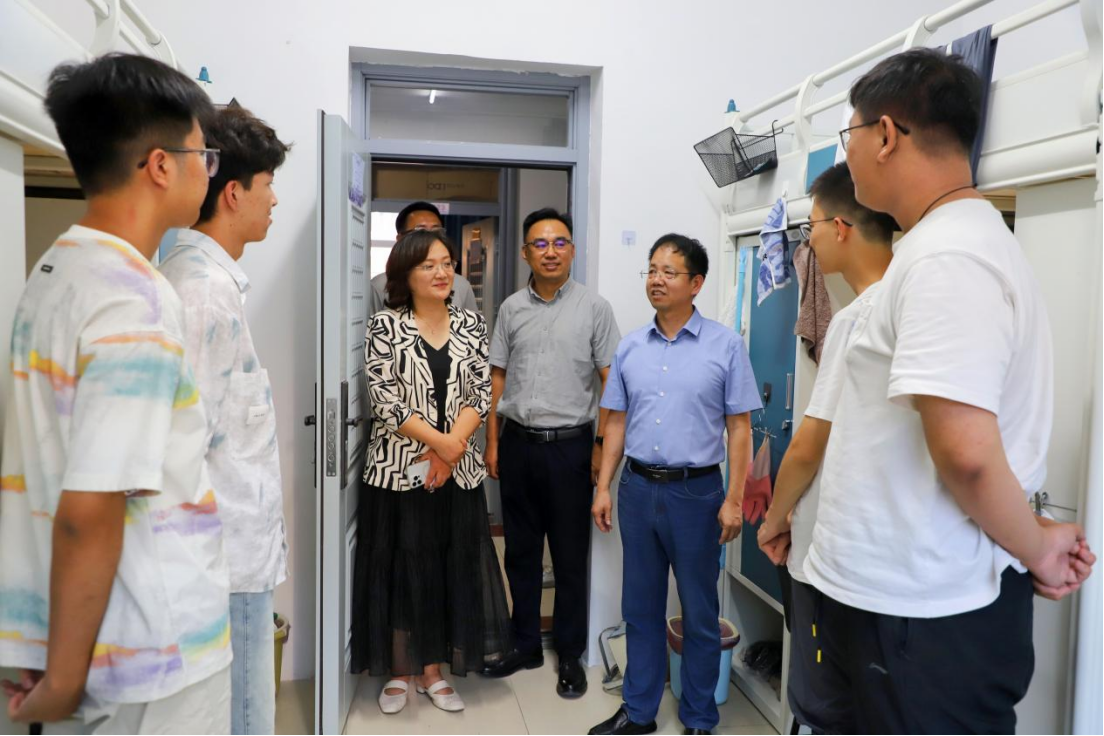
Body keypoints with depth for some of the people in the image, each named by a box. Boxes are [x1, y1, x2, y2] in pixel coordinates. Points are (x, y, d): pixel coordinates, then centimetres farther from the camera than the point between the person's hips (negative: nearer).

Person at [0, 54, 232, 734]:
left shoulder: (55, 271, 5)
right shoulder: (138, 305, -23)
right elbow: (87, 513, -26)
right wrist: (64, 676, -15)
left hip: (89, 635, 8)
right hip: (155, 652, -8)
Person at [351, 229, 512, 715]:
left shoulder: (471, 325, 6)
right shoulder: (385, 326, -4)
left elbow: (481, 394, 1)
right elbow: (385, 400, -12)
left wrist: (453, 447, -13)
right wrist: (441, 442, -14)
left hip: (457, 471, 3)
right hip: (398, 468, -3)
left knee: (451, 569, 9)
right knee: (401, 568, 7)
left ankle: (433, 671, 27)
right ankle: (399, 671, 26)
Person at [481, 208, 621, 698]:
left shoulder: (594, 307, -3)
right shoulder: (512, 308, 6)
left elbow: (610, 381, -3)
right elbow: (497, 377, 10)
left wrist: (602, 446, -7)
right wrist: (492, 442, 6)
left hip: (569, 444, -3)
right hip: (517, 442, 3)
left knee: (570, 555, 6)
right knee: (521, 551, 14)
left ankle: (570, 655, 23)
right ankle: (525, 645, 30)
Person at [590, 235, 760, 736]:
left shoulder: (725, 345, -4)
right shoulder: (630, 347, 6)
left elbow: (739, 426, -5)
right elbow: (617, 422, 10)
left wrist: (734, 499, -10)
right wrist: (603, 487, 5)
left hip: (696, 491, -3)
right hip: (637, 488, 4)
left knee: (699, 613, 9)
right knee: (640, 607, 15)